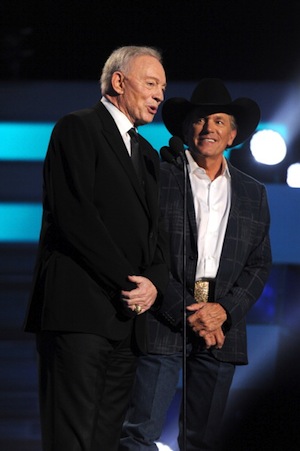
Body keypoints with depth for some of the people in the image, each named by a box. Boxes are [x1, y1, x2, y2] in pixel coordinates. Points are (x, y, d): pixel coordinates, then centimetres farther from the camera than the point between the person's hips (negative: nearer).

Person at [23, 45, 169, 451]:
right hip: (79, 310, -8)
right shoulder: (78, 128, 0)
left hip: (127, 319, 8)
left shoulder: (147, 153, 26)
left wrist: (154, 281, 0)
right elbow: (74, 215, -11)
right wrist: (126, 281, -13)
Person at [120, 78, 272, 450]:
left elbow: (259, 265, 12)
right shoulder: (157, 178, 3)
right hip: (163, 323, -4)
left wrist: (224, 310, -6)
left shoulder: (252, 193, 16)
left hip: (222, 328, 4)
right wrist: (186, 313, -11)